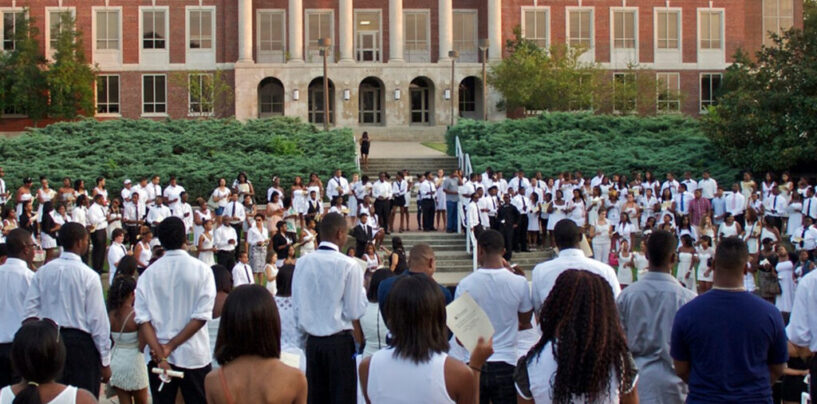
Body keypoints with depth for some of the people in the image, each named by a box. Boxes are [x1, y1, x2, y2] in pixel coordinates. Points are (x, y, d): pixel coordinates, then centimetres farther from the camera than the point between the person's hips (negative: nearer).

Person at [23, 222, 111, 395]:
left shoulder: (42, 272, 2)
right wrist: (105, 361, -5)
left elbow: (29, 312, 0)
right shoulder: (88, 275, -11)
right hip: (81, 343, -5)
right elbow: (98, 319, -11)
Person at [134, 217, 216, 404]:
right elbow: (201, 316, -13)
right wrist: (170, 347, -10)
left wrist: (160, 353, -12)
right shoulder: (201, 270, -6)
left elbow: (143, 319, -9)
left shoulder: (148, 273, -1)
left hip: (158, 356, 2)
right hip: (194, 356, -2)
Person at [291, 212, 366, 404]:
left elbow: (296, 303, 4)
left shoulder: (302, 263, 0)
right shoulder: (348, 265, -12)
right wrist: (362, 289, 6)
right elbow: (355, 311, -10)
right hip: (339, 341, -4)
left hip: (312, 340, 4)